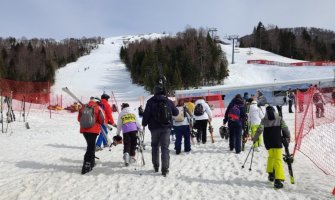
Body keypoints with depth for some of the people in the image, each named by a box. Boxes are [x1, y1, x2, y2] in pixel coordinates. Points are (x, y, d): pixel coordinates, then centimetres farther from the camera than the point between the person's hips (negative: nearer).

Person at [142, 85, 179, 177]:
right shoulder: (169, 102, 2)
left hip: (154, 128, 0)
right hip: (166, 128, 0)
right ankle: (165, 169, -6)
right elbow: (176, 113, 14)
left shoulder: (150, 102, -5)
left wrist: (144, 124, 8)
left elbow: (146, 114, -6)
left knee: (155, 146, 18)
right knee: (165, 148, 1)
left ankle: (156, 166, 22)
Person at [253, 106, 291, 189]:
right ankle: (278, 180, -16)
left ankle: (270, 173, 31)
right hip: (277, 143, -2)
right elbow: (285, 129, -1)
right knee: (278, 159, -5)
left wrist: (255, 138, 6)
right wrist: (287, 137, 13)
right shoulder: (279, 119, 2)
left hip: (268, 143, 2)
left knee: (271, 156, 28)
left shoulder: (264, 120, 1)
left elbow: (260, 130, -7)